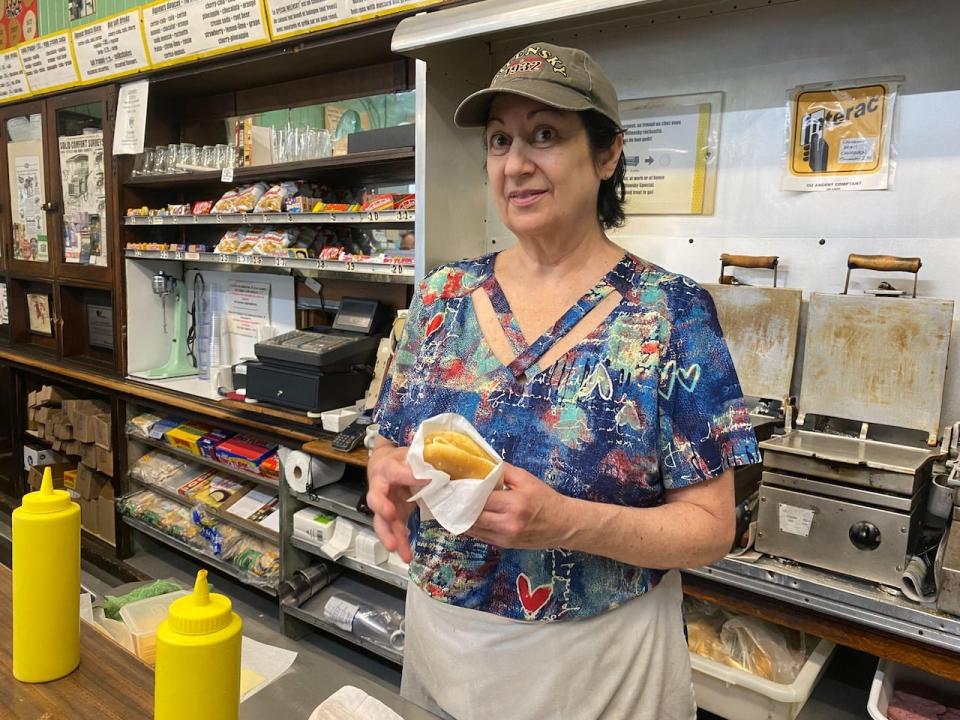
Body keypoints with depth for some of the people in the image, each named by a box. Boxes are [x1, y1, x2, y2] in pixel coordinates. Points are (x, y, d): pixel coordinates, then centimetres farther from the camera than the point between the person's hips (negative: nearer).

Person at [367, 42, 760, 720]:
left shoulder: (671, 312, -14)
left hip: (598, 663, -3)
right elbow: (391, 443, 5)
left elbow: (710, 528, -13)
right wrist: (388, 478, -17)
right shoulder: (443, 297, -2)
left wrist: (565, 522, -28)